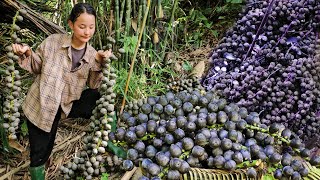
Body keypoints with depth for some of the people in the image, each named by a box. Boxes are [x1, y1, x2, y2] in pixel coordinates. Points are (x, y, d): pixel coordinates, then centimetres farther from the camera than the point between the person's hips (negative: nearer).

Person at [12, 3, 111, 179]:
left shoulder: (92, 55, -6)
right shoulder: (53, 41, -14)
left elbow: (95, 86, -6)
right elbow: (37, 66, 1)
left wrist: (99, 64, -19)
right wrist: (27, 54, -19)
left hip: (66, 106, 3)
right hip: (40, 106, -2)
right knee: (40, 154, 1)